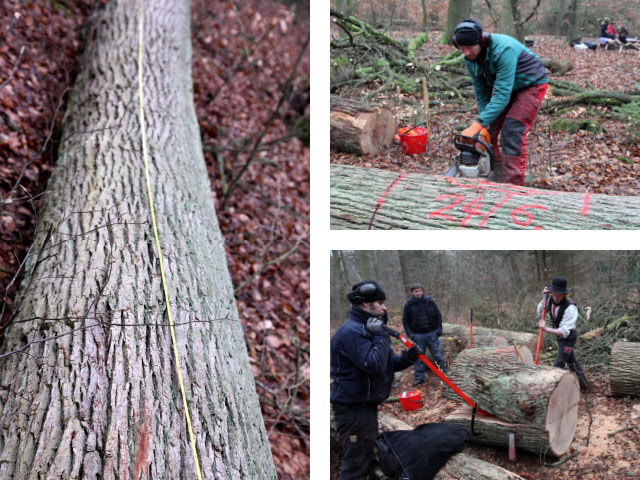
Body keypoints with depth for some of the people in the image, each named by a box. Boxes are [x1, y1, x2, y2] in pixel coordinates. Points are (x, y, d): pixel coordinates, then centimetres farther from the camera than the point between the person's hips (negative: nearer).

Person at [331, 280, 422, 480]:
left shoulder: (366, 328, 14)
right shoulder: (351, 331, -20)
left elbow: (389, 363, 15)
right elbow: (374, 365, -28)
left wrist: (407, 357, -4)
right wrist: (380, 336, -19)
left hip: (366, 406, 11)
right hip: (353, 410, -11)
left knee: (366, 458, 22)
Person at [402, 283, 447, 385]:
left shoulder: (429, 301, 0)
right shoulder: (408, 305, -2)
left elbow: (438, 316, 7)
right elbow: (405, 321, 4)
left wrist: (439, 329, -1)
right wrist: (410, 334, -5)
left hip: (431, 333, 0)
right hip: (418, 335, 0)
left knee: (438, 354, 6)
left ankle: (445, 372, 19)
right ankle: (419, 377, 15)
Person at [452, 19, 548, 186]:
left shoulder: (503, 49, -36)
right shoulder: (470, 58, -12)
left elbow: (502, 94, -39)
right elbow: (481, 92, -5)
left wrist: (478, 124, -43)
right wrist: (485, 125, -12)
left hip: (530, 85, -7)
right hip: (503, 85, 8)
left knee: (512, 132, -19)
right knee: (488, 130, 0)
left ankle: (513, 183, -16)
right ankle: (496, 174, 13)